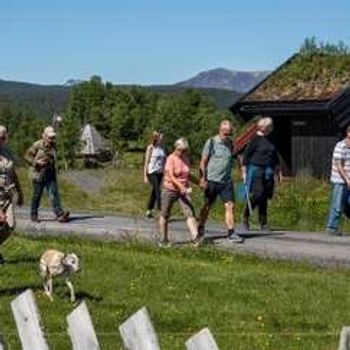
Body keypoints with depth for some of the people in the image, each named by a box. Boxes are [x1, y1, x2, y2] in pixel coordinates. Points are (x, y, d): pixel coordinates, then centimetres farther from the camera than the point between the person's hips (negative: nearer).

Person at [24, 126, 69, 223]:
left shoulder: (53, 146, 8)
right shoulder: (37, 145, -8)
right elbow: (27, 156, -4)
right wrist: (36, 162, -17)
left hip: (51, 175, 4)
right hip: (39, 174, -4)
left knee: (54, 193, -8)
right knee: (37, 196, 5)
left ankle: (59, 214, -16)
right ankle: (34, 215, 19)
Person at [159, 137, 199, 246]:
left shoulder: (186, 159, 7)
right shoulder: (171, 159, -13)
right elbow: (171, 177, -22)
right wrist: (182, 187, -31)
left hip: (183, 190, 4)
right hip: (170, 189, -4)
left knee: (190, 213, -12)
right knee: (165, 215, 8)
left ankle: (194, 238, -20)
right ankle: (164, 239, 22)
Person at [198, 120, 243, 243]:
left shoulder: (231, 144, 8)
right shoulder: (211, 142, -4)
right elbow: (203, 162, -4)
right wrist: (202, 179, -10)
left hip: (226, 181, 3)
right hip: (212, 181, -3)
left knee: (230, 206, -6)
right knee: (207, 206, 9)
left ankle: (231, 233, -5)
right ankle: (200, 230, 26)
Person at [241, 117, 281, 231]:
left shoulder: (270, 140, 13)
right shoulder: (255, 139, -6)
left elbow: (275, 157, 24)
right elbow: (246, 155, -5)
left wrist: (278, 171, 22)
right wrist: (244, 172, -8)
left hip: (268, 172, 6)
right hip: (256, 170, -6)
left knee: (264, 197, 6)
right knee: (256, 195, -12)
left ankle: (263, 223, 10)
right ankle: (245, 219, 4)